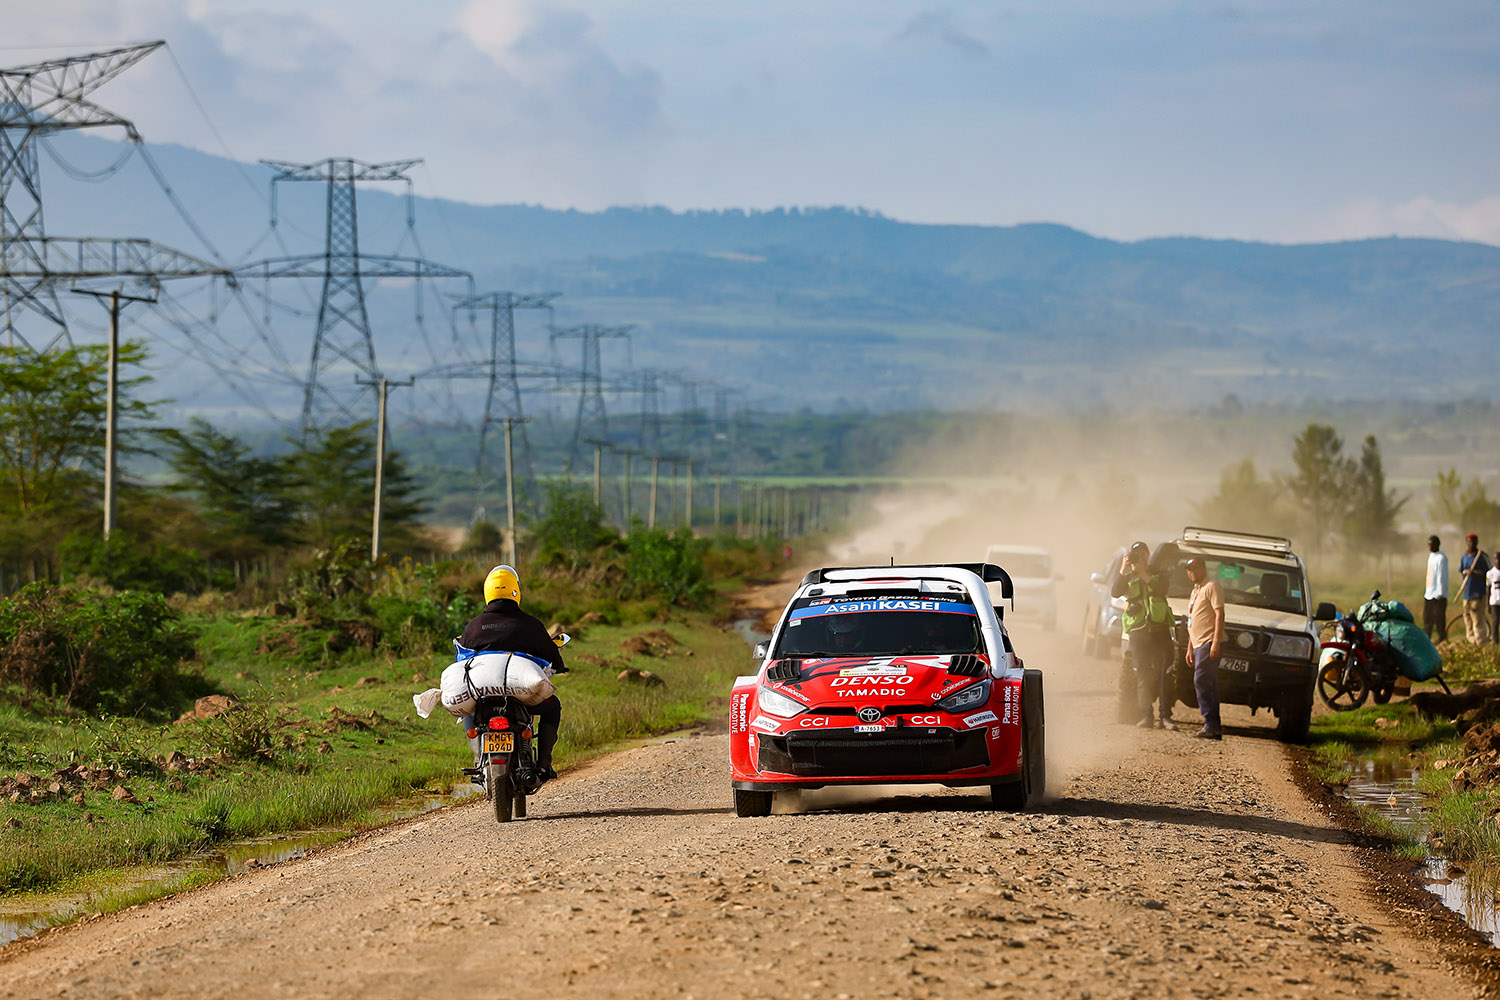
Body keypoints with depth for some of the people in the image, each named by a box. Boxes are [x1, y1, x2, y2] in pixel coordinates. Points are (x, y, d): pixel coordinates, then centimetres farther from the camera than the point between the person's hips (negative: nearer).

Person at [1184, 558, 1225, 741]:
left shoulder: (1211, 587, -5)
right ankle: (1215, 728, 8)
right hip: (1198, 644, 10)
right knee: (1208, 686, 8)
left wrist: (1216, 642, -22)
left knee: (1202, 682, -18)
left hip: (1209, 642, -10)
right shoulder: (1195, 592, 25)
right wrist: (1190, 648, 25)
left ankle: (1211, 725, -20)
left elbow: (1219, 614, -14)